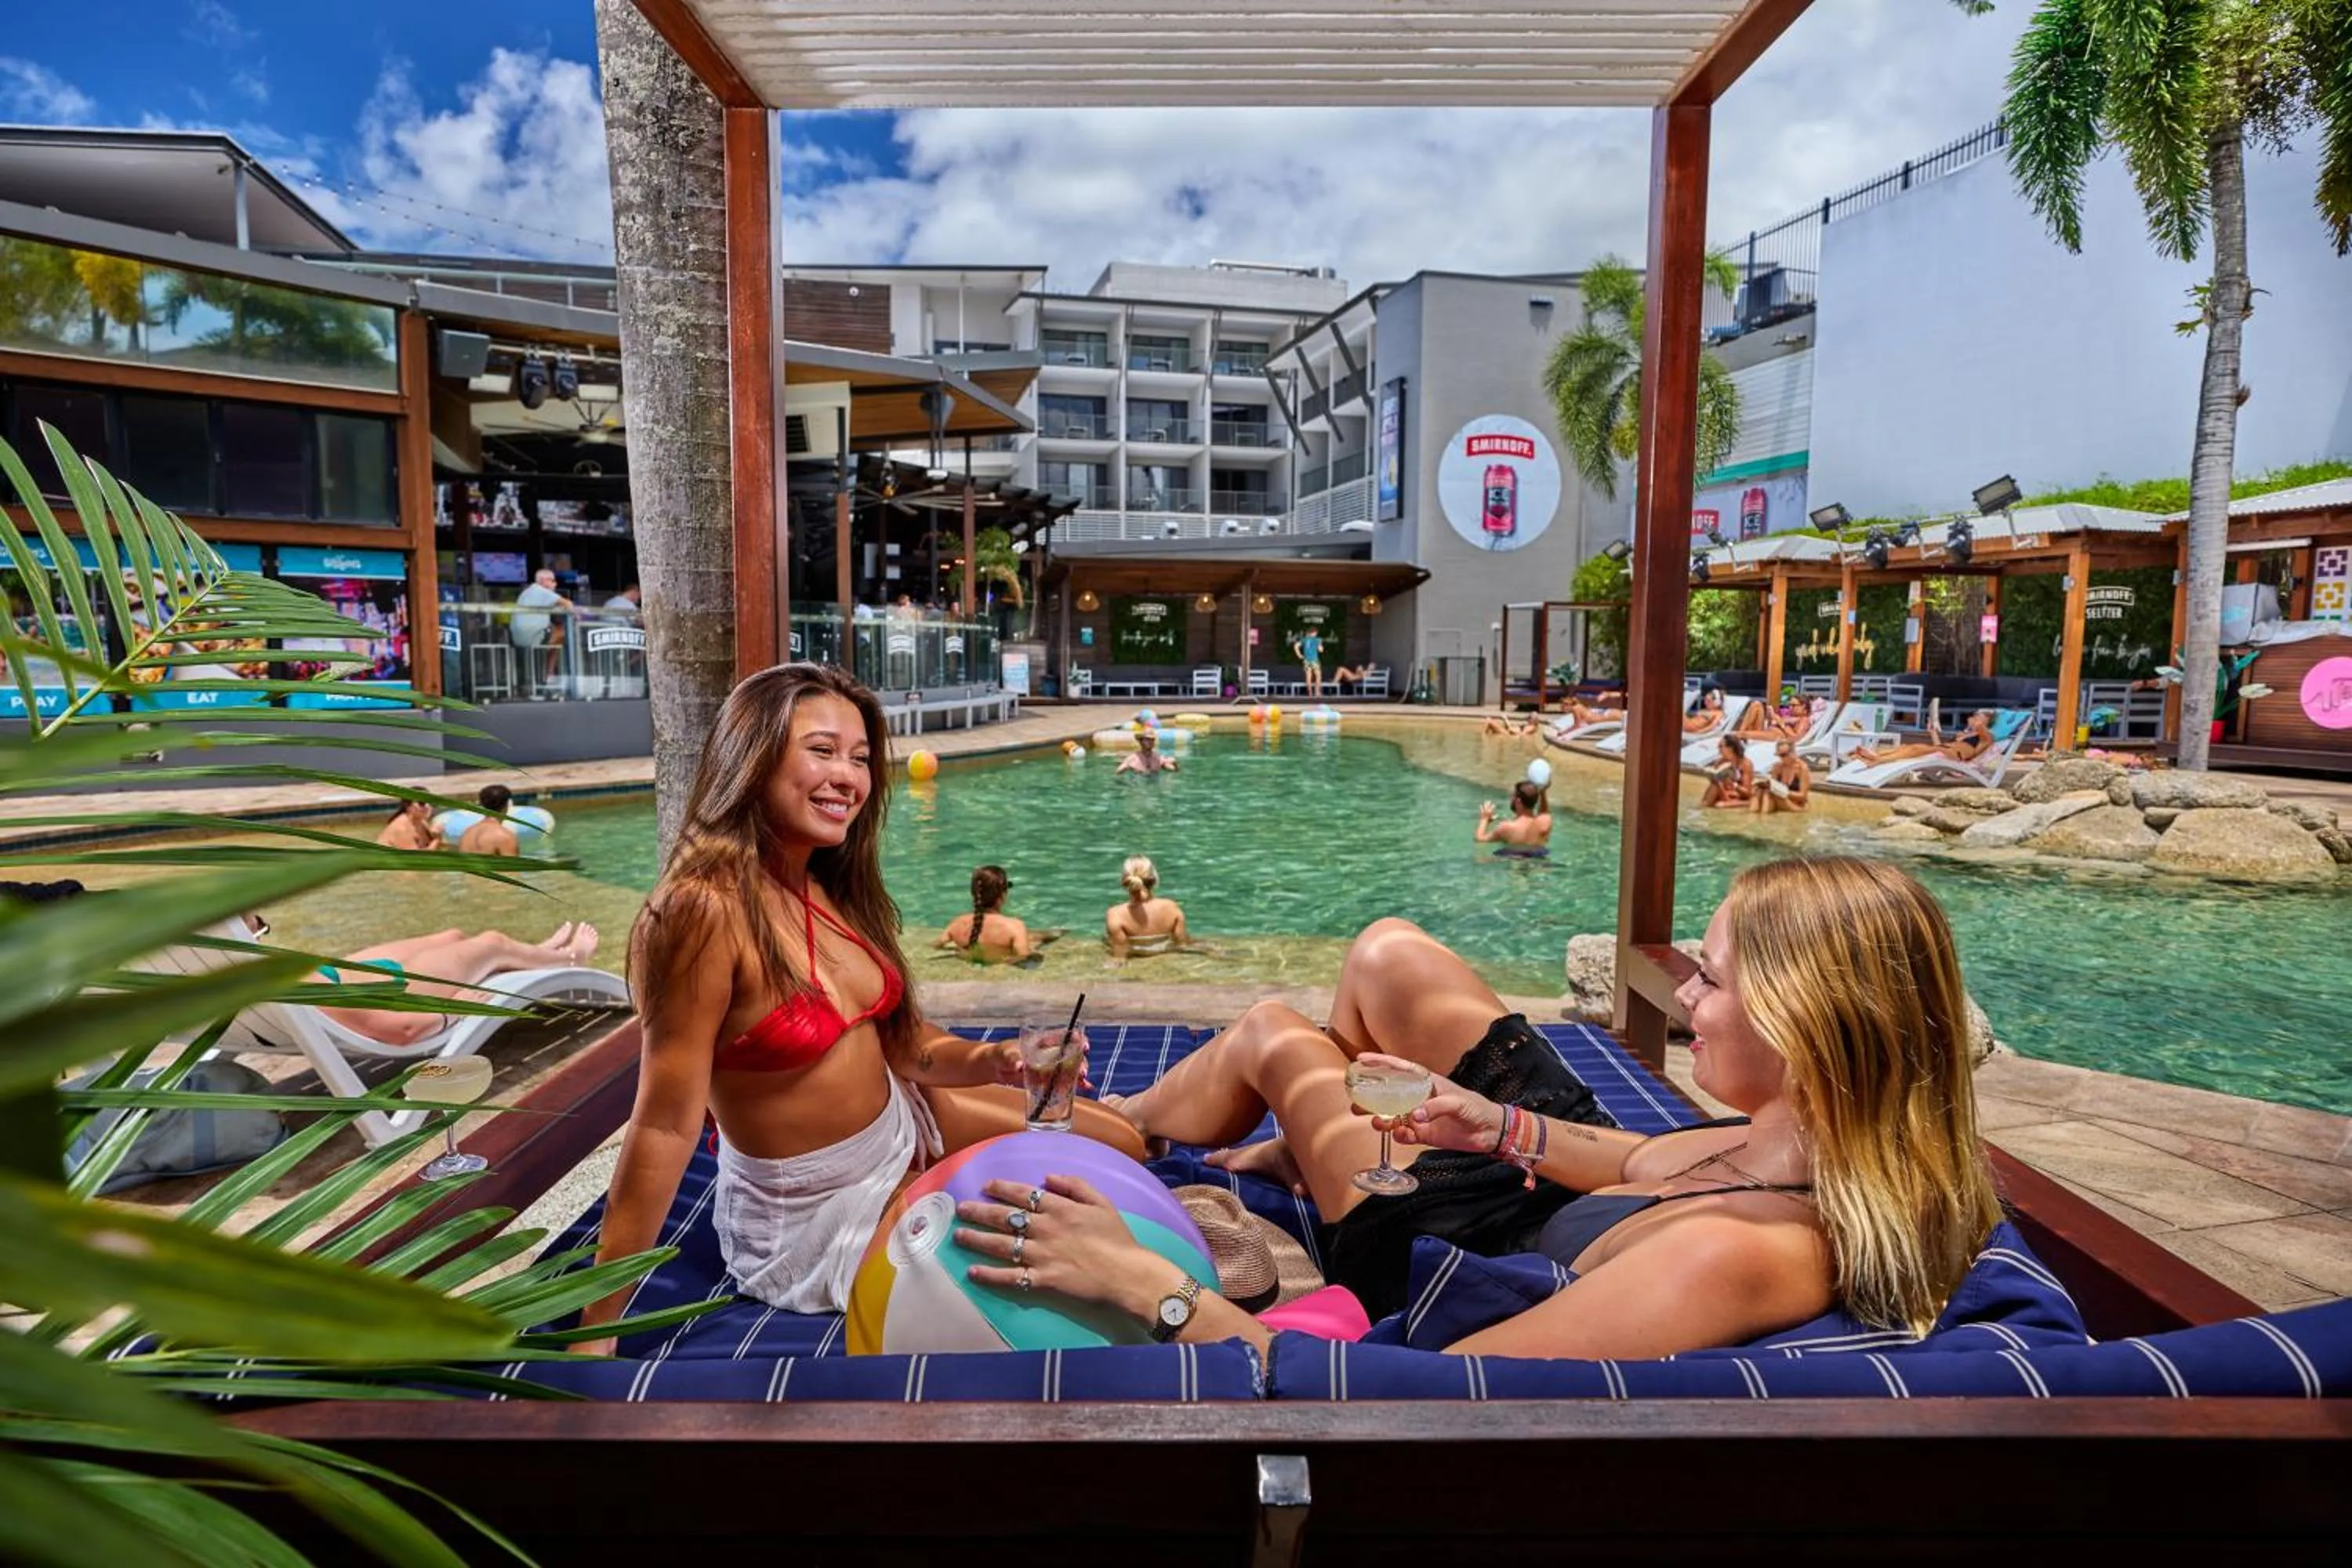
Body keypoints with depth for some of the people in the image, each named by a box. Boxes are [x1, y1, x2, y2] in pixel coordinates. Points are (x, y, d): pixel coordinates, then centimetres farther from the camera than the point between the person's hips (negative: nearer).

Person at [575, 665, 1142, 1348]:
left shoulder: (831, 889, -1)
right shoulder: (704, 908, -28)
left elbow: (905, 1042, 2)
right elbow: (666, 1124, -27)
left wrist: (994, 1061, -18)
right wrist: (597, 1328, -23)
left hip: (901, 1127, 8)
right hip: (817, 1212, -8)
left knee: (1118, 1146, 13)